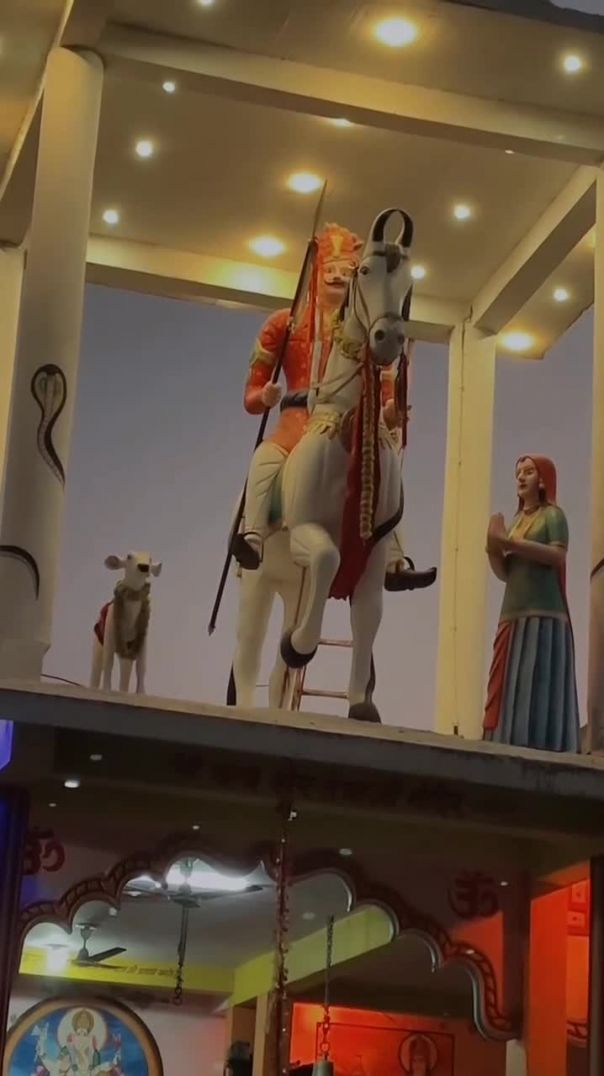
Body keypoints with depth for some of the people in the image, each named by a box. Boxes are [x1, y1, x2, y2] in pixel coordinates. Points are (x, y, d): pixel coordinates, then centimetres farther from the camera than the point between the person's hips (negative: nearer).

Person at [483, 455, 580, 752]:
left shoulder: (553, 515, 5)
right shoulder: (517, 520, 20)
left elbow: (558, 556, -12)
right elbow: (505, 573, 17)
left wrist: (509, 542, -15)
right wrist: (494, 550, -3)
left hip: (544, 616, -6)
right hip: (513, 616, 6)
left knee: (536, 689, -15)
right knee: (507, 692, -4)